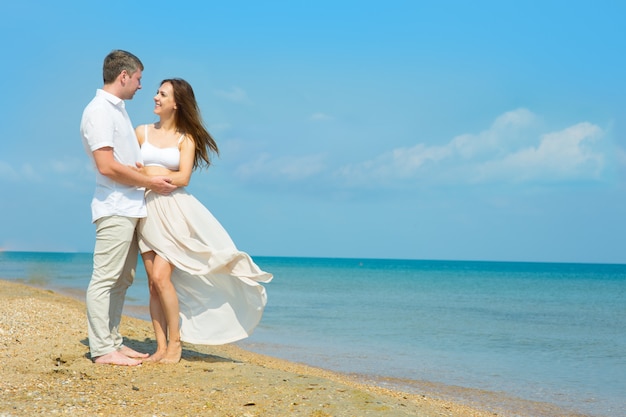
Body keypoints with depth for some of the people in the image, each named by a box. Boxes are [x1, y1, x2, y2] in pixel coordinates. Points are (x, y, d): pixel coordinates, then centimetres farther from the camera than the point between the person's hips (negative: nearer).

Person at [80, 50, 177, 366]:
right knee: (105, 279, -7)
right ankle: (101, 349, -4)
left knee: (122, 280, 12)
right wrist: (150, 183, -12)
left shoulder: (118, 110, 19)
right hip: (114, 208, -10)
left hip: (131, 208, 10)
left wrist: (155, 176, 15)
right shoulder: (99, 111, -11)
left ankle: (113, 342, 18)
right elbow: (107, 166, -19)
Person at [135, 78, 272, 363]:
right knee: (153, 283, 2)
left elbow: (182, 178, -8)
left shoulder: (186, 139, 3)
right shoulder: (142, 132, 11)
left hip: (174, 211, -4)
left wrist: (149, 174, -9)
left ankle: (176, 342, 0)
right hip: (147, 211, 4)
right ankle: (161, 347, 7)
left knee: (161, 277, -14)